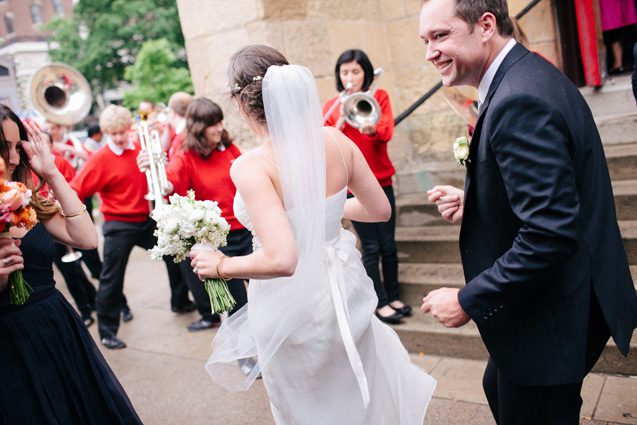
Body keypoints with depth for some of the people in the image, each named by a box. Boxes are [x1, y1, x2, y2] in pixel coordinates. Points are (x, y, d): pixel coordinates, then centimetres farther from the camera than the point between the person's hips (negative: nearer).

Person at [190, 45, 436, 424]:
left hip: (292, 307, -5)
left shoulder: (251, 166, -25)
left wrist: (221, 266, -16)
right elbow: (380, 210, 1)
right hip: (345, 290, 5)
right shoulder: (335, 140, -9)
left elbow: (281, 259, -34)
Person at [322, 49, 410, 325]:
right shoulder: (332, 106, 2)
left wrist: (370, 129, -33)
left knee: (388, 244, 7)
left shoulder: (379, 97, 4)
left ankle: (393, 296, 22)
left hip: (381, 181, 2)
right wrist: (342, 119, -19)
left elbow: (387, 132, -12)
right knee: (370, 246, 2)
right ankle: (381, 303, 12)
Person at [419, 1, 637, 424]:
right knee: (500, 387, 27)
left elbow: (550, 234, -31)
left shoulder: (519, 102, -26)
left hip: (552, 317, -10)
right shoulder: (529, 74, 5)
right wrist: (473, 205, 2)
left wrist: (467, 301, -21)